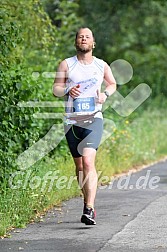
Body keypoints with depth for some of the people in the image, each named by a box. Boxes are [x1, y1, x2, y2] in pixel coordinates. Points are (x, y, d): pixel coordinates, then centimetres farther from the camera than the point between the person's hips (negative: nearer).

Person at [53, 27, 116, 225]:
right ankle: (87, 202, 29)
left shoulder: (102, 66, 8)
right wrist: (68, 90, -16)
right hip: (72, 120, 2)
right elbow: (56, 89, 5)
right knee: (79, 166, 10)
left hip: (93, 120, -2)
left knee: (88, 161, -20)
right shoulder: (66, 64, 6)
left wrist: (106, 94, 2)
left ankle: (89, 210, -26)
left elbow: (112, 84, 24)